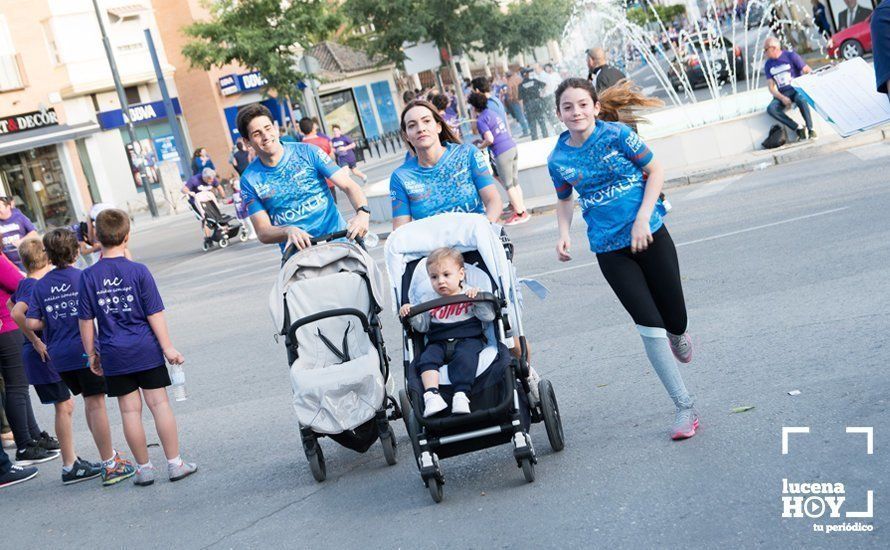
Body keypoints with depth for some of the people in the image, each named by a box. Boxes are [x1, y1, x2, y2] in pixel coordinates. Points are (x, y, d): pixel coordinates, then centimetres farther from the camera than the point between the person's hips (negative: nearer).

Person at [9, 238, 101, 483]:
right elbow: (16, 313, -32)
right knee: (64, 406, -3)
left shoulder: (26, 284, 9)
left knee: (65, 405, 15)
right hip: (43, 354, -9)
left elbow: (11, 303, 26)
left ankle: (72, 458, 24)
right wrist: (35, 340, -22)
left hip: (50, 352, 9)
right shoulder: (34, 286, -18)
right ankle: (70, 468, 3)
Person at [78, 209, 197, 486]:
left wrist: (91, 354, 10)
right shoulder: (138, 271, -8)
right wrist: (168, 348, -3)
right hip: (146, 350, -1)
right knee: (159, 404, 5)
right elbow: (155, 314, -7)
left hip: (113, 355, 1)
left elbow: (86, 321, 0)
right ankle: (175, 463, 8)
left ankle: (144, 468, 13)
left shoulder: (88, 276, -3)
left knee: (130, 410, 7)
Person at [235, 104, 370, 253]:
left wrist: (362, 212, -24)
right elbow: (263, 232, -2)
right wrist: (288, 231, -24)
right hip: (299, 253, 1)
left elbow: (348, 185, -3)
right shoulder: (249, 180, 3)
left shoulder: (307, 152, 1)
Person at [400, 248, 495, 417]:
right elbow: (422, 326, 14)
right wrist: (411, 315, -4)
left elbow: (489, 316, 2)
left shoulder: (470, 295, 8)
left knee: (464, 356, -34)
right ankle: (431, 395, -39)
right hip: (439, 342, 3)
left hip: (468, 339, -3)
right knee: (427, 357, -26)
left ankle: (461, 395, -42)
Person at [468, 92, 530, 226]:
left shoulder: (481, 120, -10)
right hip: (512, 147, 8)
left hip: (502, 153, -8)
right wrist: (482, 141, 25)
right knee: (515, 182, 15)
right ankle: (523, 209, 18)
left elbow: (490, 140, -17)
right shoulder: (493, 112, 16)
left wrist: (480, 146, 1)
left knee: (508, 185, 1)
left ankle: (520, 213, 4)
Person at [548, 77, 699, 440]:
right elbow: (564, 200, 16)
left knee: (675, 321, 3)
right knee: (650, 326, -7)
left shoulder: (617, 135, -8)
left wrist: (642, 218, -13)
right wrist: (564, 234, -2)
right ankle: (685, 407, 3)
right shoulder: (558, 159, 0)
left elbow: (655, 171, -3)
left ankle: (677, 335, 44)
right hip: (609, 249, 1)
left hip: (649, 234, -1)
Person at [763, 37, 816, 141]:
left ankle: (810, 129, -33)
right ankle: (798, 129, -26)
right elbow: (771, 87, 4)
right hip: (782, 94, 3)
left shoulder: (791, 56, -2)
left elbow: (808, 71, -3)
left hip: (796, 89, -3)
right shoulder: (768, 65, 9)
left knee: (801, 99, -40)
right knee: (771, 109, -29)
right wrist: (782, 98, -15)